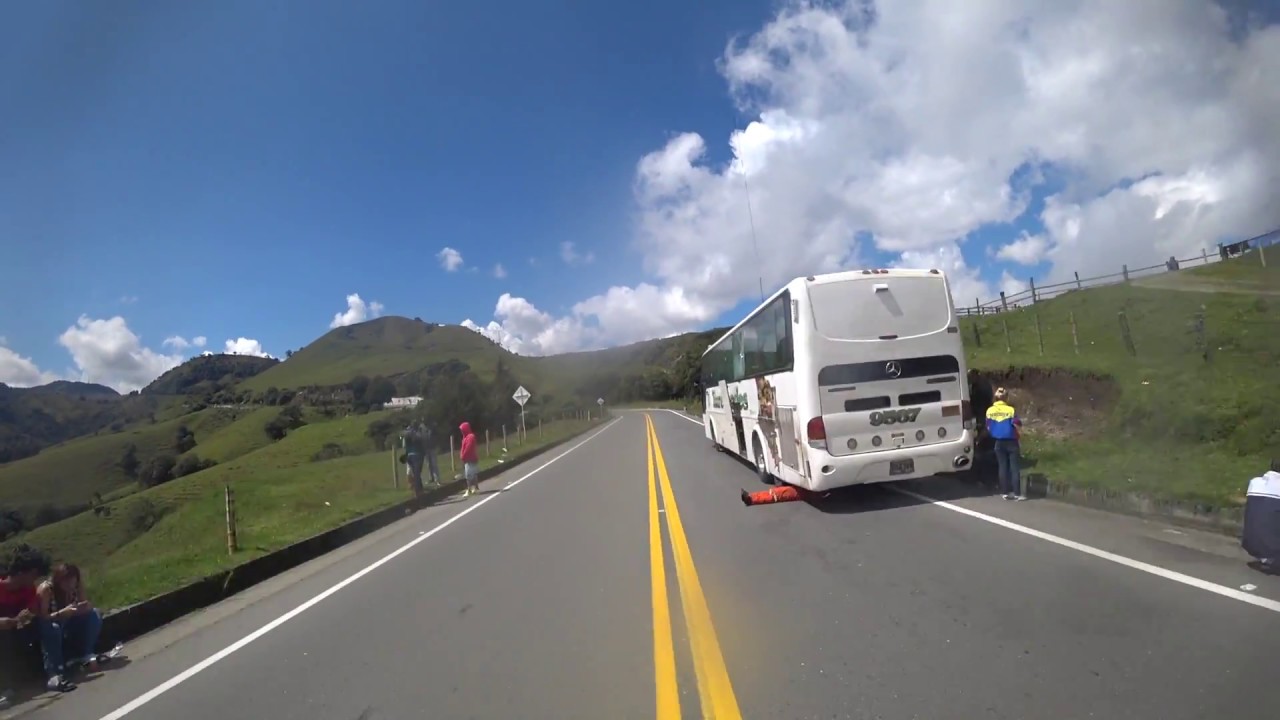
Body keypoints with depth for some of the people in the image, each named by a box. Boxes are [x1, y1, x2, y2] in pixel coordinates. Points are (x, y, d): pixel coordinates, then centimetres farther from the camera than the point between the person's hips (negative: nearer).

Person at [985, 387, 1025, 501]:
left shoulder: (989, 411, -2)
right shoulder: (1011, 410, -13)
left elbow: (988, 428, 3)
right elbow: (1018, 426, -11)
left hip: (999, 442, 3)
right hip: (1011, 442, -3)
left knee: (1002, 467, 8)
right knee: (1015, 468, 3)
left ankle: (1005, 492, 9)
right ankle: (1017, 493, 3)